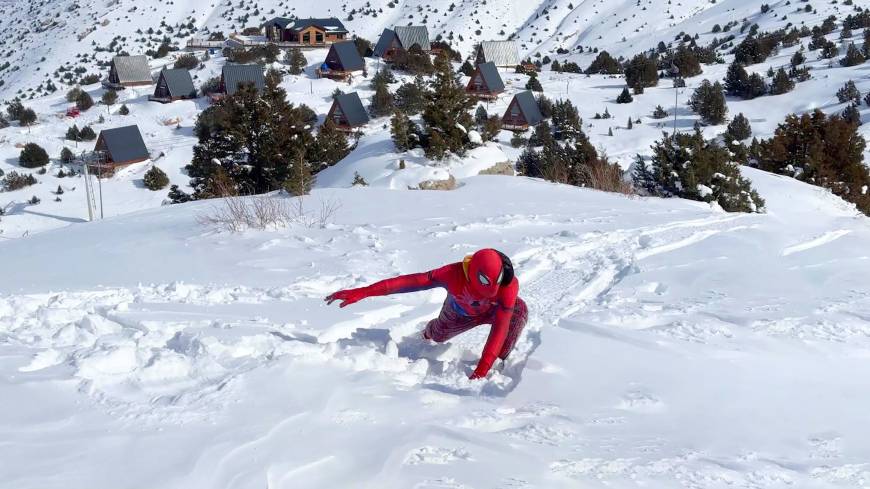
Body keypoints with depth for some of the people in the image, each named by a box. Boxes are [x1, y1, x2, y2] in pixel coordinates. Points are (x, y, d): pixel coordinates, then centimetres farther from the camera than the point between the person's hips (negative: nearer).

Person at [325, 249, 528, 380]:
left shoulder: (508, 284, -44)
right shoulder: (454, 273, -44)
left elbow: (500, 328, -45)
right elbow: (410, 282, -47)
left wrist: (482, 369, -53)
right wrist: (361, 292, -53)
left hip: (492, 311, -1)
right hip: (458, 313, 1)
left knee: (519, 310, -30)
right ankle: (428, 333, 64)